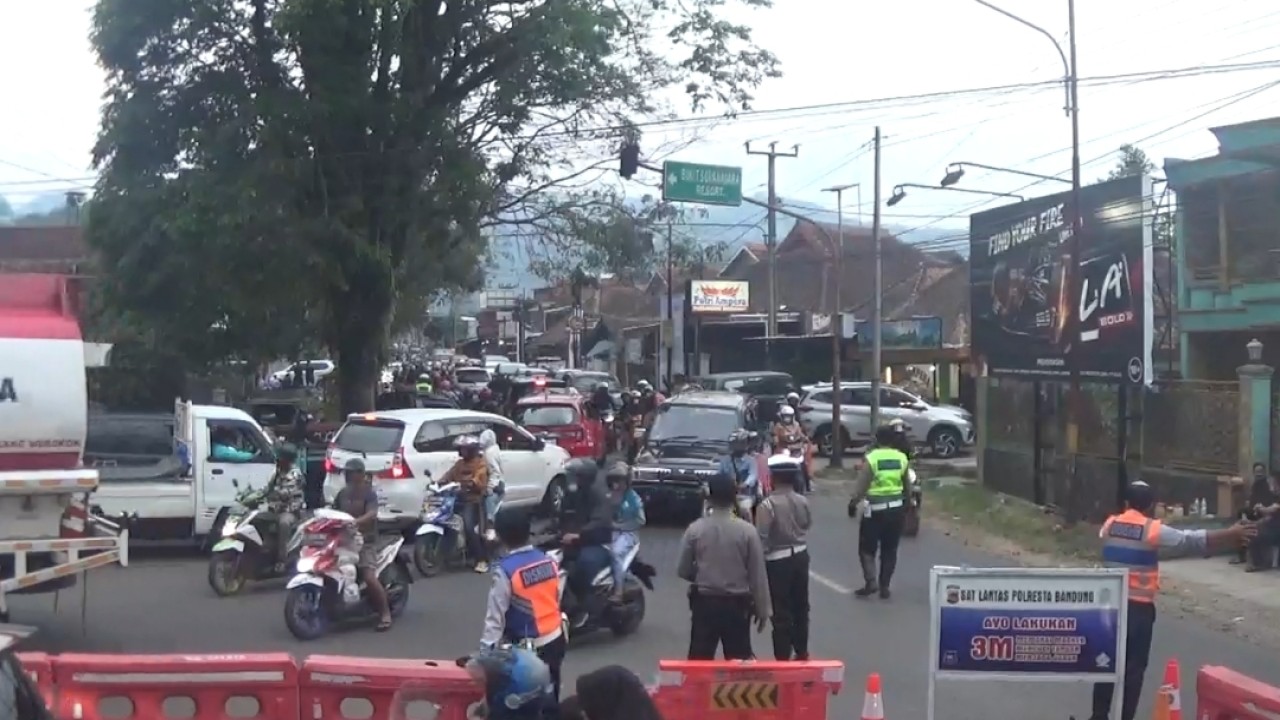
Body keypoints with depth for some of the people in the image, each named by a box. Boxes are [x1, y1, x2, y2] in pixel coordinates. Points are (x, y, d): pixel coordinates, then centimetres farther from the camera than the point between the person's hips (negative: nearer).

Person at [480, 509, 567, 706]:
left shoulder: (505, 570, -20)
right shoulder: (548, 560, -2)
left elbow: (496, 616, -18)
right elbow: (558, 600, 7)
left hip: (526, 647, -6)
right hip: (555, 640, 6)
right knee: (550, 699, 19)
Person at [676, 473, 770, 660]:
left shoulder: (695, 529, -7)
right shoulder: (747, 530, -10)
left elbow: (682, 571, 1)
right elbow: (757, 574, -5)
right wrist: (762, 609, 5)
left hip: (704, 603, 1)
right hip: (737, 604, -1)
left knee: (699, 660, 8)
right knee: (739, 661, 9)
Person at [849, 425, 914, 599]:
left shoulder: (871, 459, -10)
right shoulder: (902, 458, 2)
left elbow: (861, 485, -11)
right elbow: (908, 486, 10)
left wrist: (853, 502, 1)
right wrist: (906, 503, 23)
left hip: (875, 509, -4)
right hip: (896, 508, 4)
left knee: (867, 548, 7)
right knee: (890, 550, 11)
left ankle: (871, 582, -6)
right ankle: (884, 587, 11)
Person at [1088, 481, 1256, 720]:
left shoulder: (1109, 524, 4)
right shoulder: (1153, 530, -11)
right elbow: (1192, 540, -14)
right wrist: (1232, 533, -11)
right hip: (1139, 607, -4)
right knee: (1134, 667, 5)